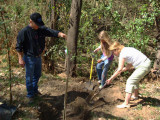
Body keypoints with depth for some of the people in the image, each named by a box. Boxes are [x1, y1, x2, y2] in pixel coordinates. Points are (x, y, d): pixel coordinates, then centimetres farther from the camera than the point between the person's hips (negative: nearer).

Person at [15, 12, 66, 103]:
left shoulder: (41, 29, -2)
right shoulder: (24, 32, -17)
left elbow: (51, 32, -14)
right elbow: (19, 46, -13)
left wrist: (60, 34, -34)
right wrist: (20, 58, -16)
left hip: (38, 57, 6)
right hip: (29, 58, -6)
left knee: (37, 75, 21)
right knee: (29, 78, 6)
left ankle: (35, 90, 43)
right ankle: (30, 95, 23)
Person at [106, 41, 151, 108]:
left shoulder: (122, 54, -15)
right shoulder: (126, 50, 13)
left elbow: (119, 70, -17)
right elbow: (130, 65, 14)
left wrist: (111, 79, -10)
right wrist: (121, 70, 10)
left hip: (143, 66, -10)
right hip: (145, 64, 10)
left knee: (130, 81, -11)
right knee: (135, 79, 27)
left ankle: (126, 104, -11)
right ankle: (135, 95, 49)